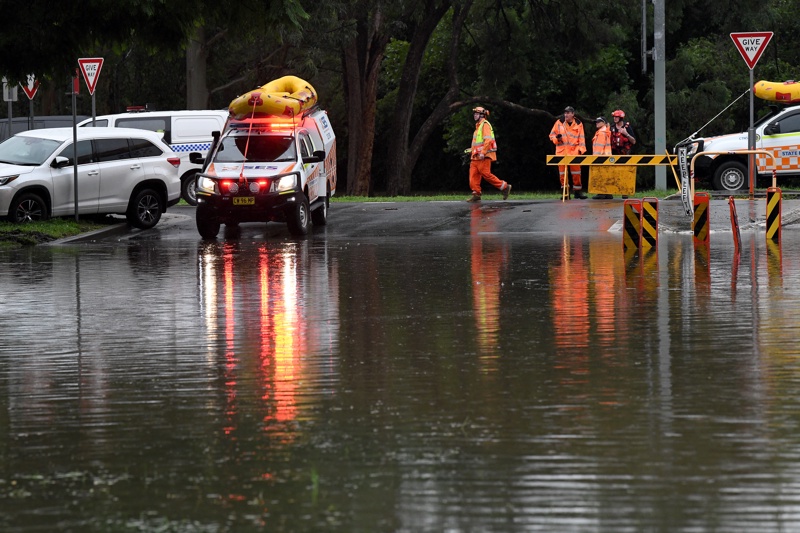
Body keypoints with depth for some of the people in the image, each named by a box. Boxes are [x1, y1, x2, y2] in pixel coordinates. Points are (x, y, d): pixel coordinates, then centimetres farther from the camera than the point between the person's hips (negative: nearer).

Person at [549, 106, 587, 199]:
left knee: (576, 172, -1)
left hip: (574, 152, -1)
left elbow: (581, 138, 6)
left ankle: (578, 191, 8)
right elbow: (552, 135, 11)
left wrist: (581, 149, -5)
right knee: (562, 172, 0)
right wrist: (556, 139, -11)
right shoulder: (559, 122, 5)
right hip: (561, 152, 1)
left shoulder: (578, 124, 5)